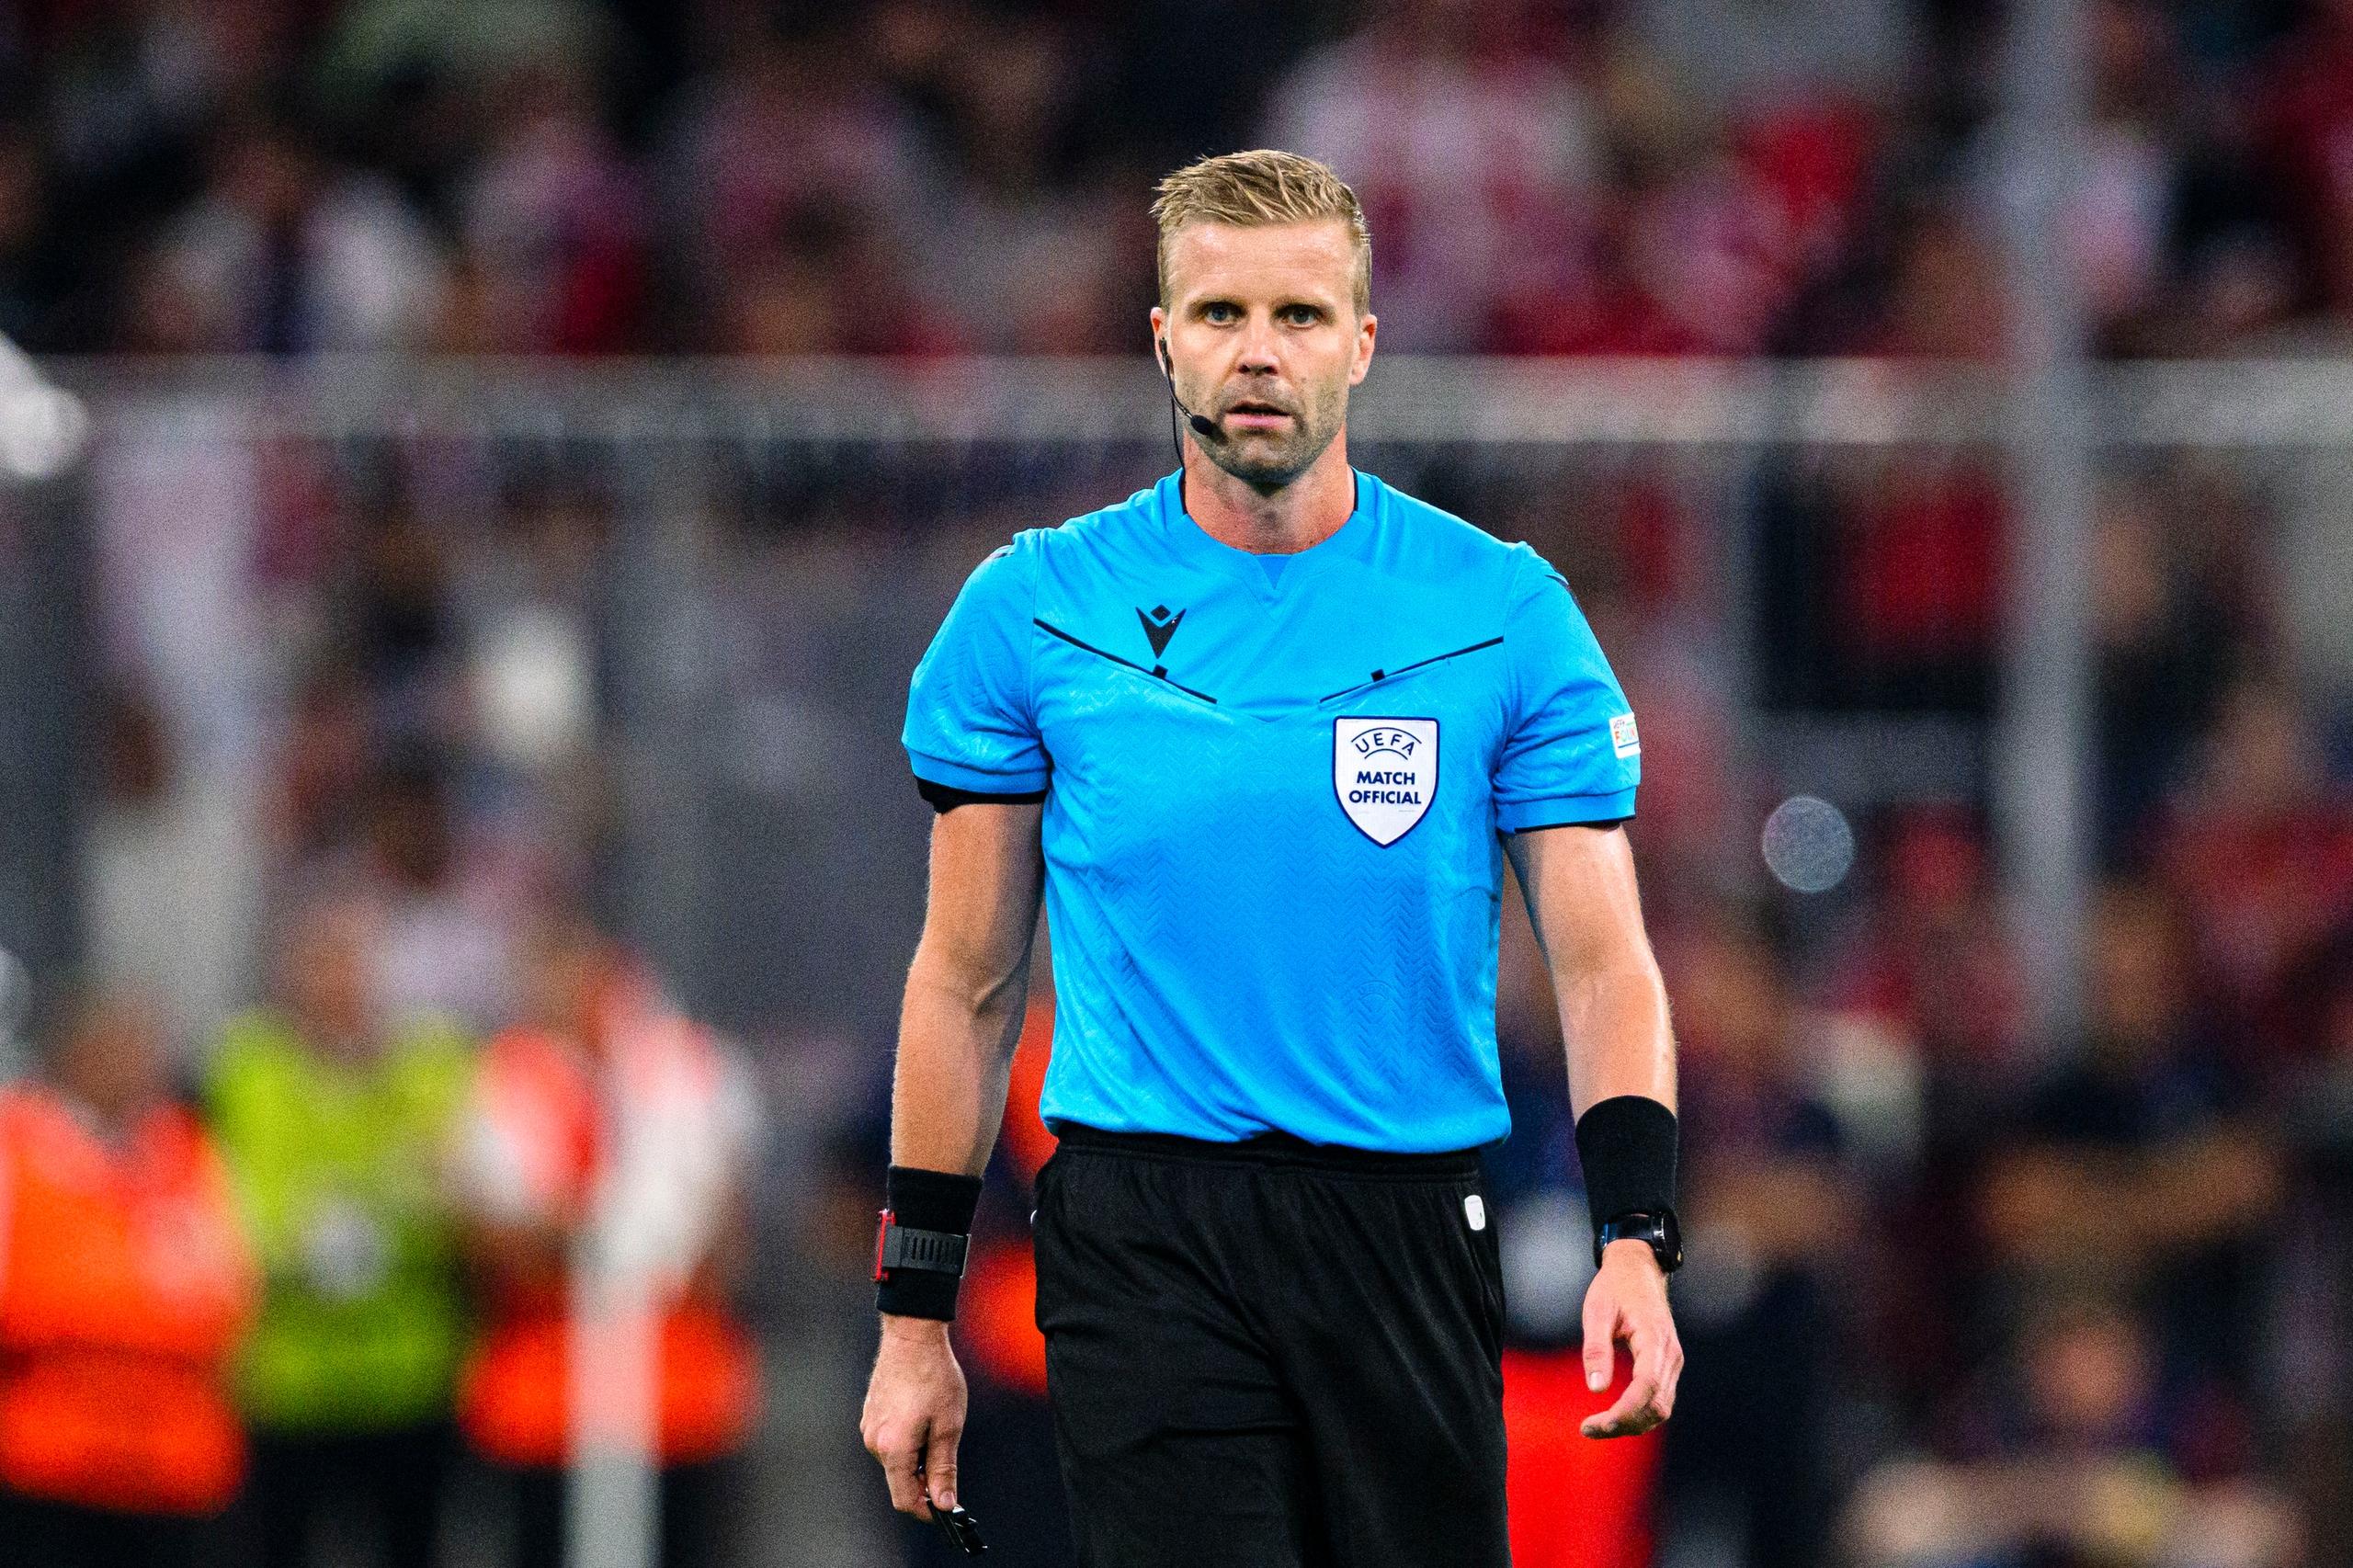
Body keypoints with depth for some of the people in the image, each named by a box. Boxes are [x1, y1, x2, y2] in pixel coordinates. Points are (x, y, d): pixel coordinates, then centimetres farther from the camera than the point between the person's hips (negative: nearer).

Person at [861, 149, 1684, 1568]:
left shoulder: (1508, 613, 2)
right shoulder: (1032, 612, 4)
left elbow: (1603, 961, 0)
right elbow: (969, 981, 10)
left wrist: (1638, 1240, -15)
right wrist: (914, 1315, 7)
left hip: (1411, 1233, 1)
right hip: (1144, 1234, -1)